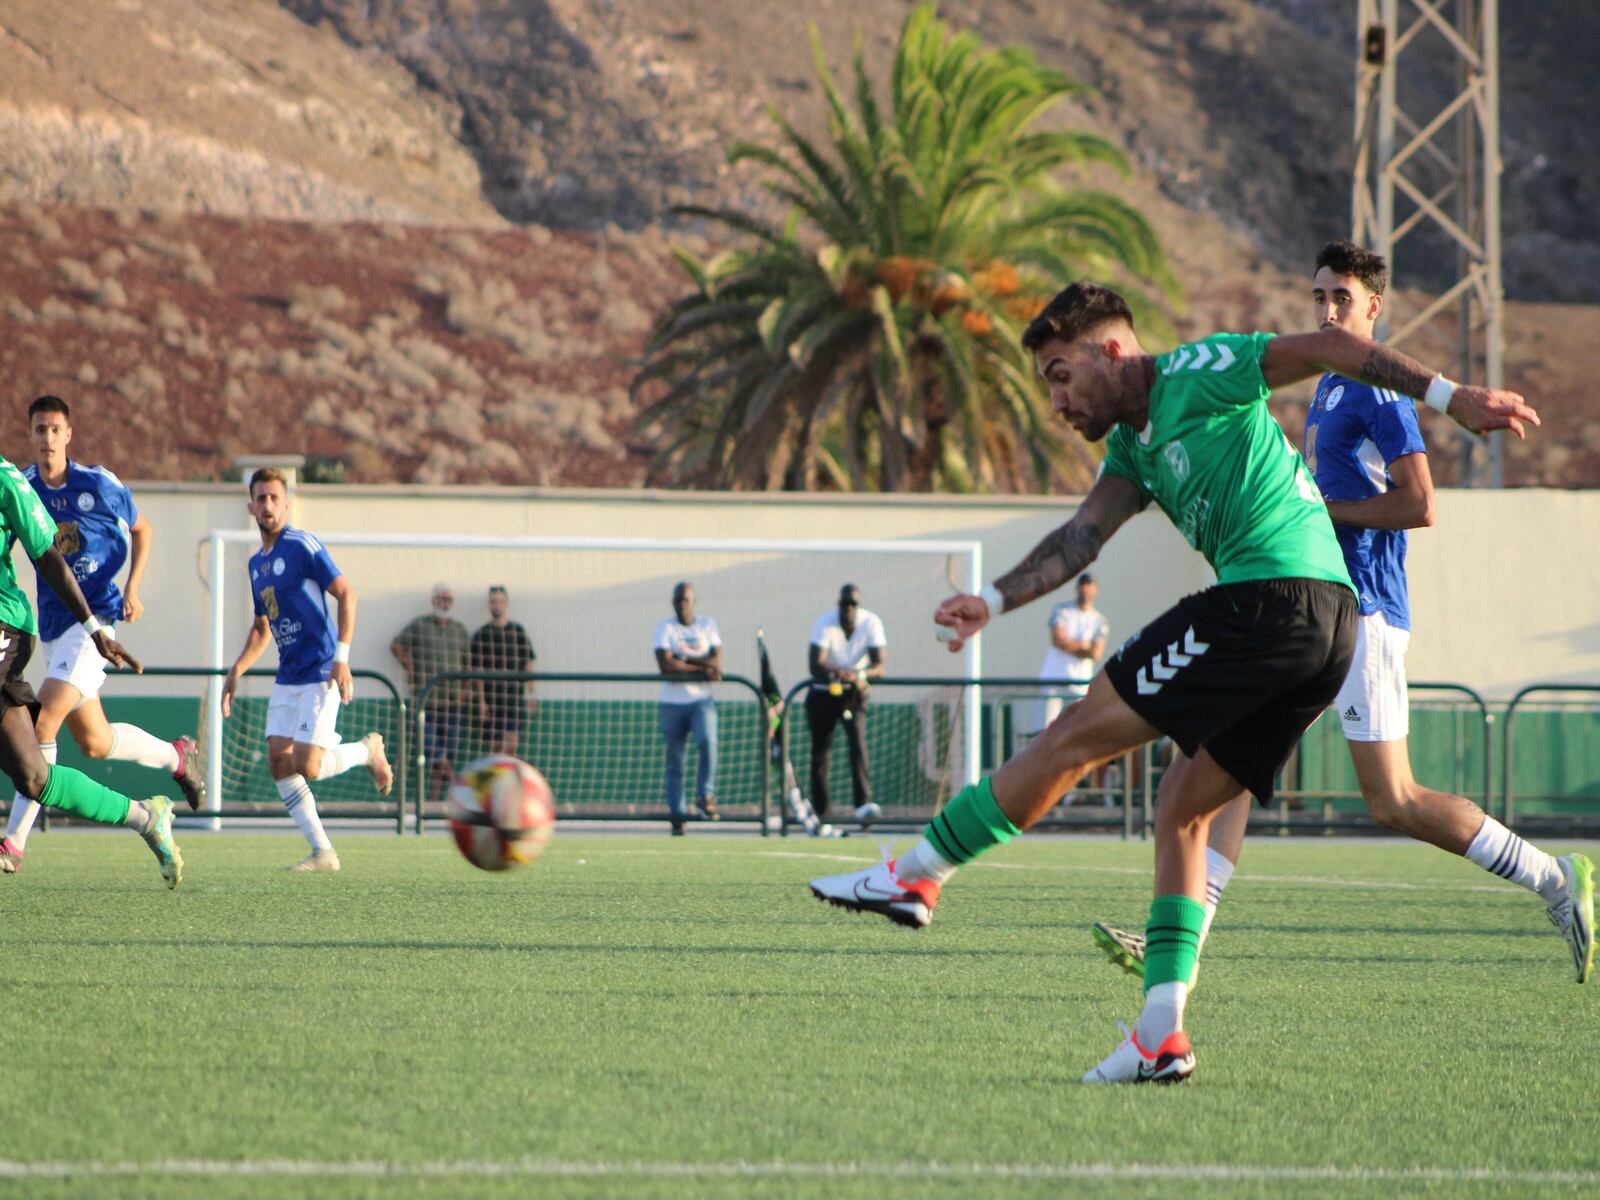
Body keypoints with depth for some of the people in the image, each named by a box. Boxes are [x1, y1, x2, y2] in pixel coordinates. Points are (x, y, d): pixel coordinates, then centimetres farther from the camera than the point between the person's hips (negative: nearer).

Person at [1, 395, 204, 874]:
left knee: (44, 719, -21)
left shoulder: (99, 485, -5)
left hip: (96, 617, -5)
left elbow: (141, 530, 11)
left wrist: (132, 589, 0)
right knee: (94, 742, 13)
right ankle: (177, 756, 42)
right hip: (54, 626, 5)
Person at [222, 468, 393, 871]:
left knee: (306, 765, -14)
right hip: (287, 678, 8)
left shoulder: (302, 546, -10)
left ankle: (368, 750, 14)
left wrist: (341, 657, -21)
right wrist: (236, 671, 15)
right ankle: (322, 852, 3)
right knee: (279, 763, -2)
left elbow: (346, 594, -14)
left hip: (320, 673, -8)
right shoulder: (256, 563, 14)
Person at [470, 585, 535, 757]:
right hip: (492, 699, 0)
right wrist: (481, 700, -7)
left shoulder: (518, 632, 7)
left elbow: (528, 664, 10)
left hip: (515, 697, 0)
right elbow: (477, 669, 0)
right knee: (496, 745, 3)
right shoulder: (482, 635, 3)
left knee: (511, 744, -10)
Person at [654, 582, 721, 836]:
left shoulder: (707, 625, 7)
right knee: (674, 760, 2)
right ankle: (676, 815, 8)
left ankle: (705, 796, -12)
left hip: (701, 700, 1)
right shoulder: (665, 627, 0)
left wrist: (683, 661, -14)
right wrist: (702, 669, -15)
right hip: (672, 702, -1)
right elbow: (665, 665, -14)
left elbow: (717, 662, -4)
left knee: (707, 741, -24)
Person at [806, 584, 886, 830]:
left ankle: (863, 803, -30)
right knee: (819, 751, 3)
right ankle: (819, 811, 13)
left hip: (854, 694, 0)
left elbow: (881, 665, -21)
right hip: (823, 693, 0)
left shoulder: (871, 623, -15)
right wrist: (841, 673, -50)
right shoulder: (825, 623, -19)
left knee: (858, 742, -20)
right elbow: (816, 665, -30)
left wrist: (861, 675, -43)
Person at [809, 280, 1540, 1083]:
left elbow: (1328, 348, -6)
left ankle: (918, 875, 4)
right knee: (1182, 806, 11)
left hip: (1274, 593, -10)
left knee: (1078, 736, -3)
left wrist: (1450, 397, -13)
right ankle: (1161, 1034, 6)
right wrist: (994, 601, 1)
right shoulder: (1134, 446, 25)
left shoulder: (1196, 375, 0)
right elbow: (1080, 538, 16)